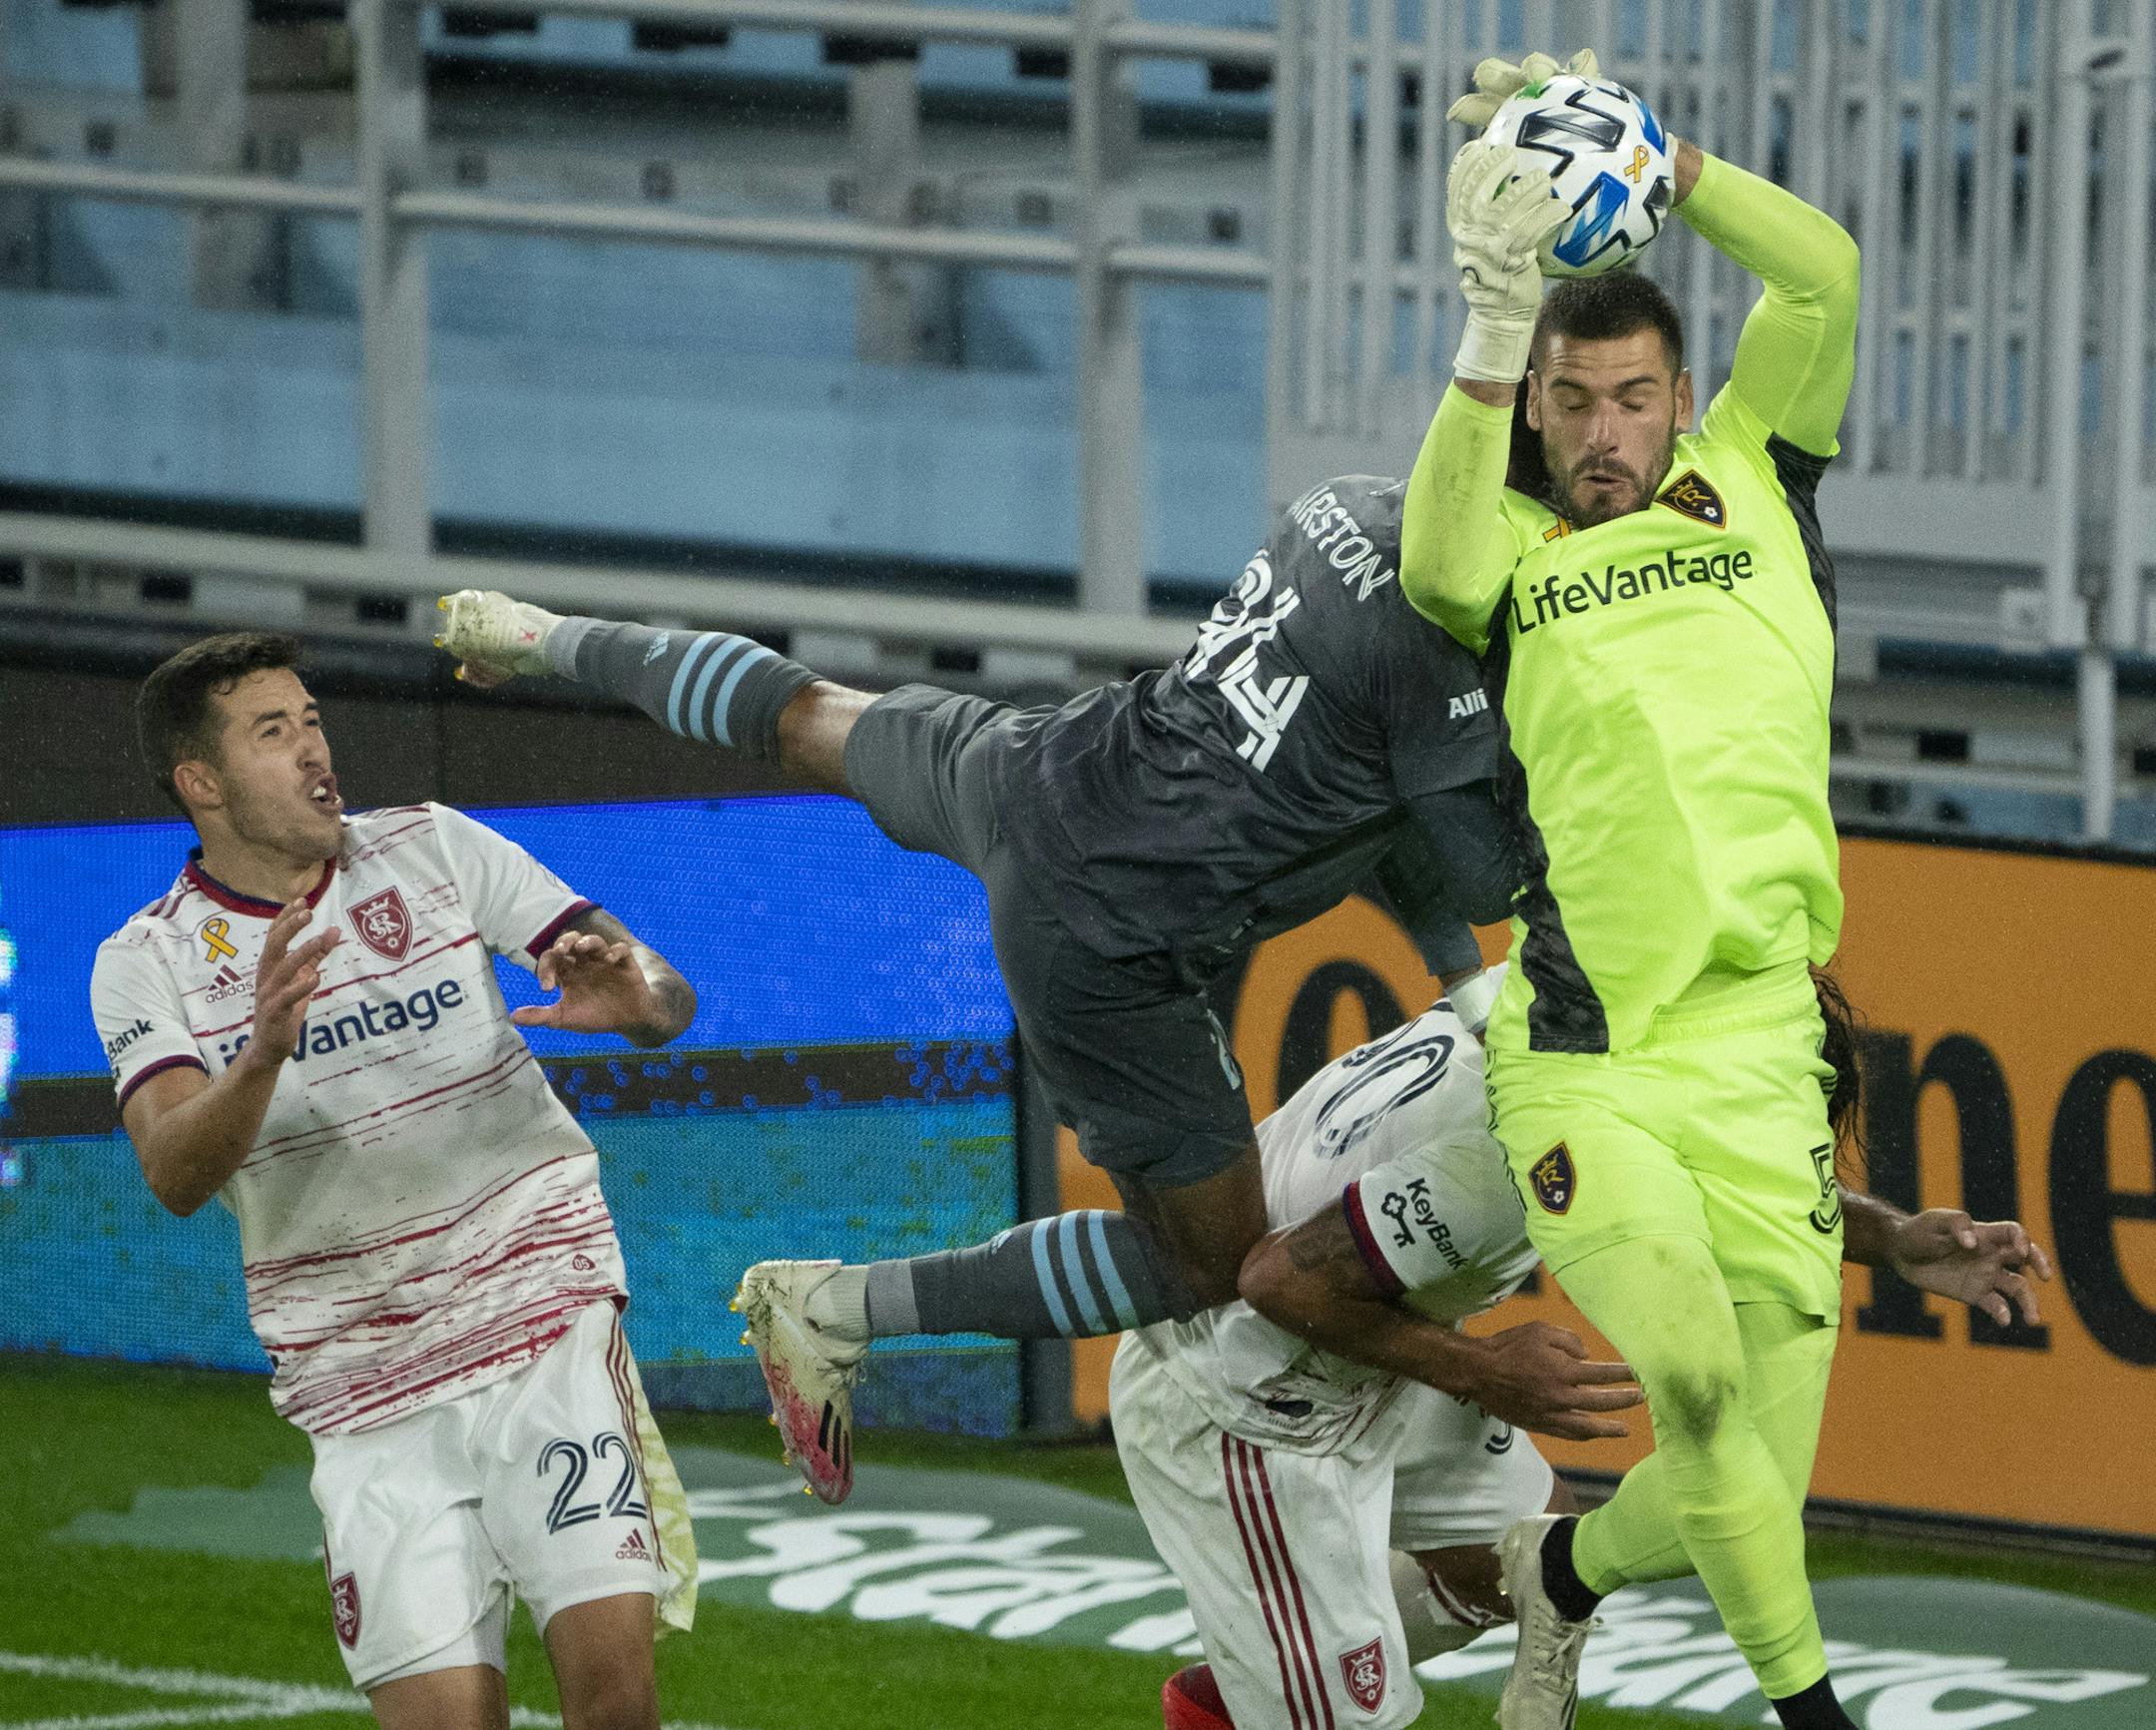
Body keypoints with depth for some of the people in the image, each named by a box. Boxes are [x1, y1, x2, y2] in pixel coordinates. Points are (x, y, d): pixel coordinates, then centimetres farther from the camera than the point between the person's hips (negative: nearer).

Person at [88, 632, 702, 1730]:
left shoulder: (432, 848, 3)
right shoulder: (147, 963, -1)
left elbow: (666, 995, 0)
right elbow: (175, 1175, -18)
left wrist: (637, 999, -25)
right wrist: (261, 1058, -37)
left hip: (548, 1324, 0)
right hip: (365, 1394, 0)